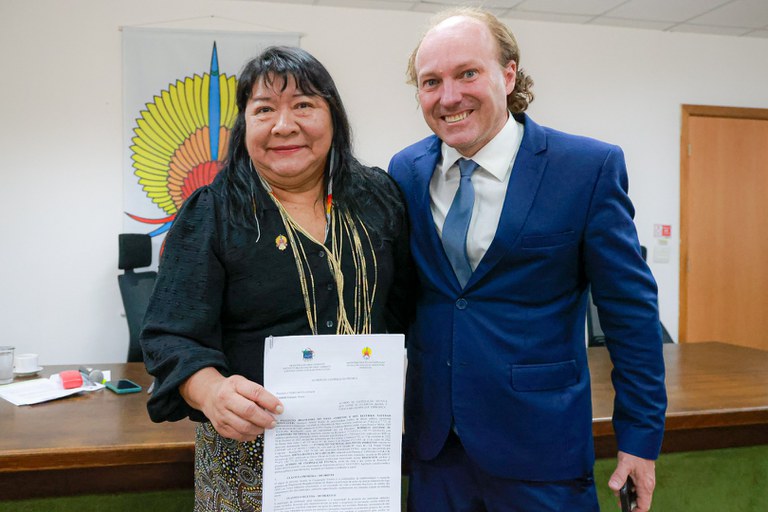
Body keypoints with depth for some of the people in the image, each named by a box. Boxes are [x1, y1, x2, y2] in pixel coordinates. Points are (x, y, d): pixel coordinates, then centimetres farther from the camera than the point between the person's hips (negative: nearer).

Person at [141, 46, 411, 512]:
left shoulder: (380, 197, 0)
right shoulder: (210, 214, -9)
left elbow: (402, 306, 8)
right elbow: (172, 336, -12)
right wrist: (213, 392, -31)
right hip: (253, 444, -2)